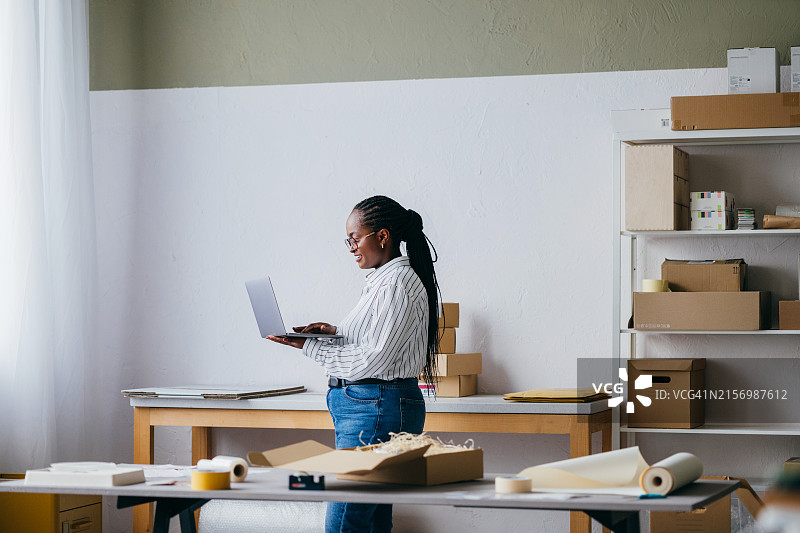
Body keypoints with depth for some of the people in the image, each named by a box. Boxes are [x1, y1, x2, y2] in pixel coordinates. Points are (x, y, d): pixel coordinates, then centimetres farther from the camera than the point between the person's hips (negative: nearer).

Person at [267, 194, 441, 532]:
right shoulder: (382, 280, 18)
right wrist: (336, 334, 10)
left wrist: (309, 346, -13)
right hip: (361, 405, 11)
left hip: (377, 408, -11)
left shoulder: (398, 283, -14)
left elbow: (373, 359, -19)